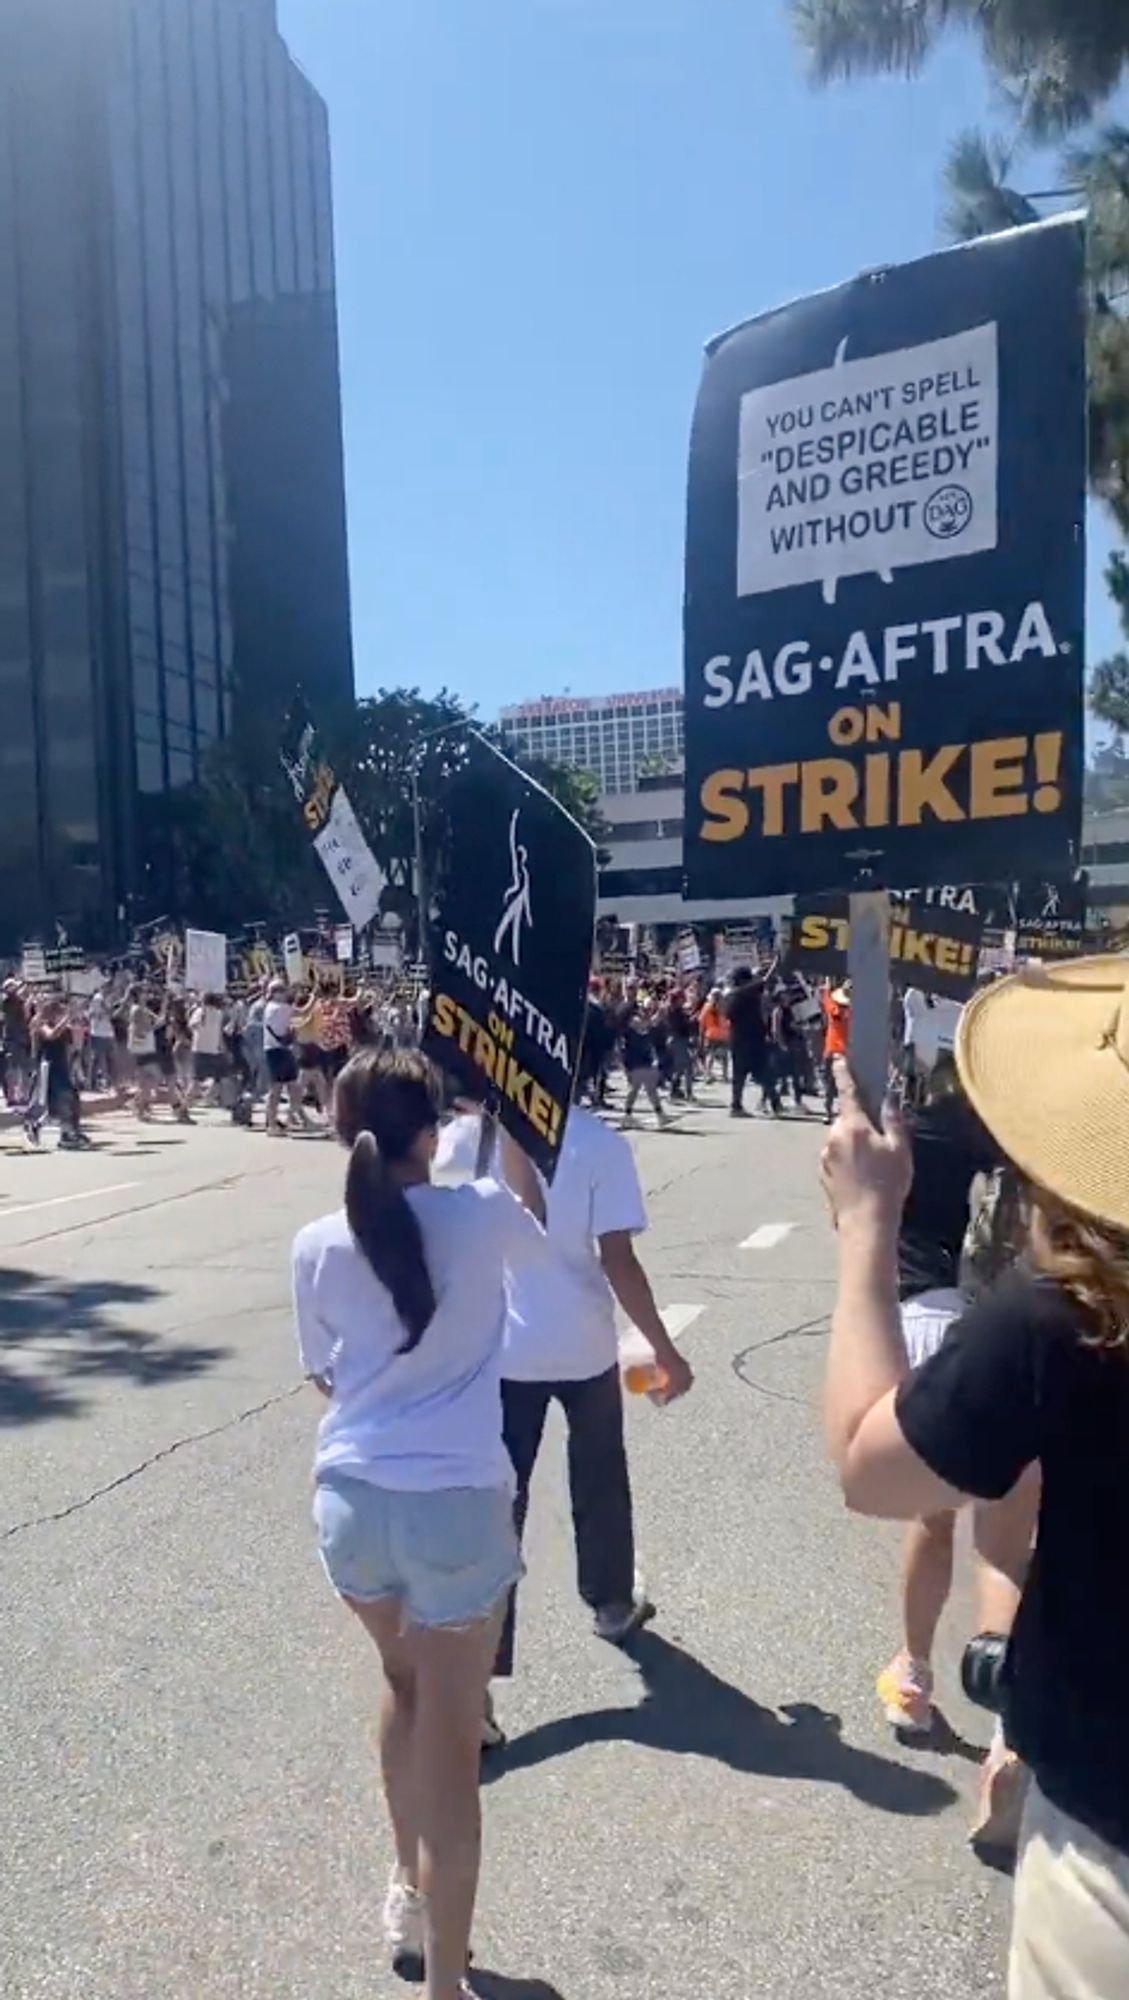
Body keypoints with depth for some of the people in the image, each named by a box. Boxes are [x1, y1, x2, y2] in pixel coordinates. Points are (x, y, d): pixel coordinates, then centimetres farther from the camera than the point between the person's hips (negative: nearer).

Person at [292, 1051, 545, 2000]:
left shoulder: (318, 1244, -3)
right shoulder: (478, 1214, -9)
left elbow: (323, 1374, 10)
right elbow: (534, 1222, 15)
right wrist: (507, 1131, 23)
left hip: (349, 1498, 4)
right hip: (455, 1504, -4)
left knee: (406, 1686, 29)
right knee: (451, 1739, 9)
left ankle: (410, 1894, 47)